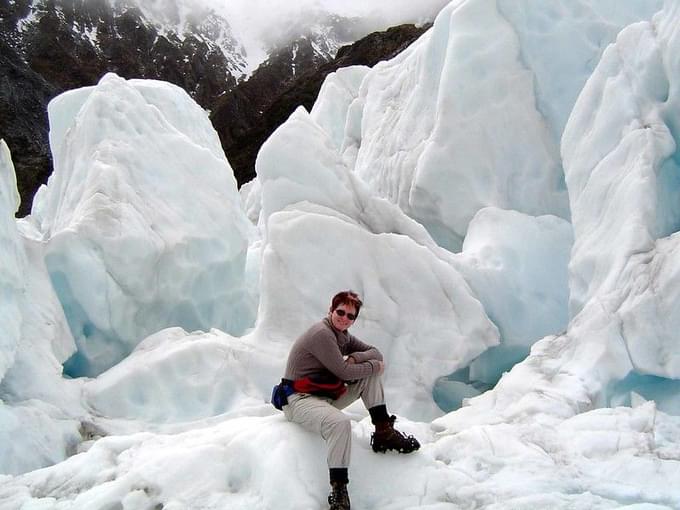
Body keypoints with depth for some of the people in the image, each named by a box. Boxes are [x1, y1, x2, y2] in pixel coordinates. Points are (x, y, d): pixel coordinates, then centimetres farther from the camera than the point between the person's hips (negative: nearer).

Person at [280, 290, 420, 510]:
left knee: (371, 375, 6)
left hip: (328, 395, 10)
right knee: (340, 422, -39)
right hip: (300, 400, -9)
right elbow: (344, 372, -19)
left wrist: (354, 357, -9)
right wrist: (374, 365, -4)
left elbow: (376, 353, 12)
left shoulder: (343, 336, 11)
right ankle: (339, 490, -31)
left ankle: (383, 431, 3)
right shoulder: (321, 334, -18)